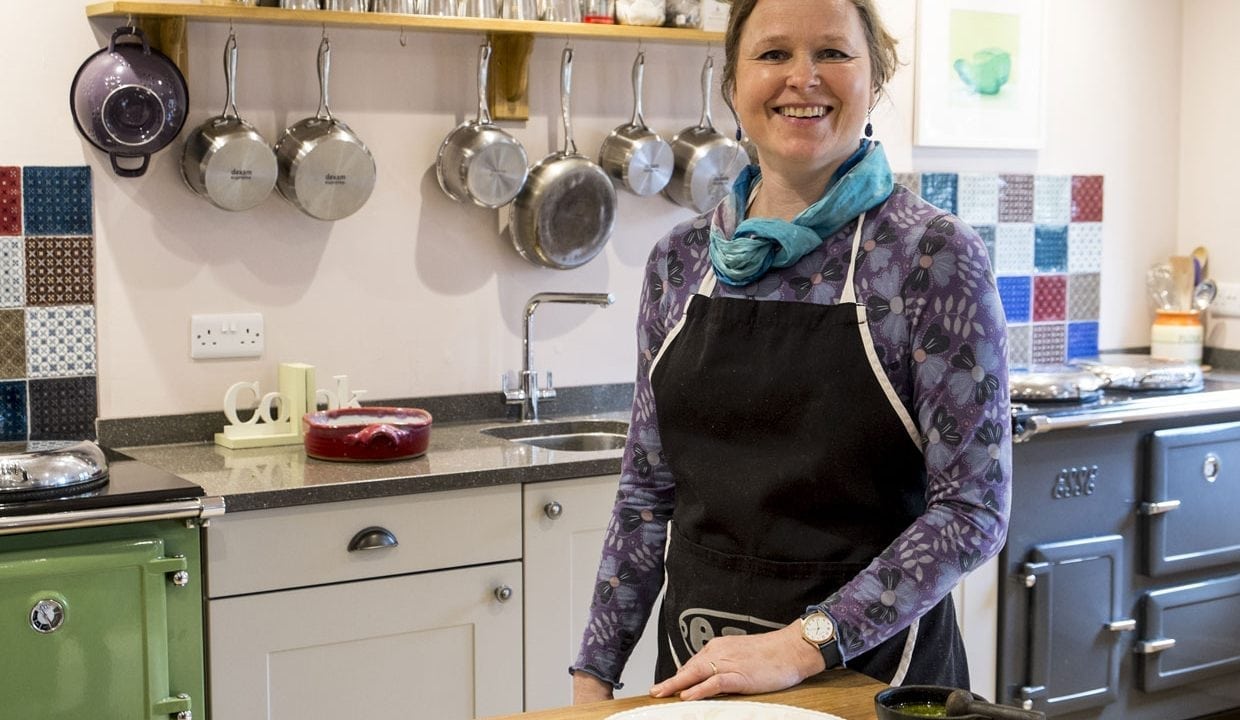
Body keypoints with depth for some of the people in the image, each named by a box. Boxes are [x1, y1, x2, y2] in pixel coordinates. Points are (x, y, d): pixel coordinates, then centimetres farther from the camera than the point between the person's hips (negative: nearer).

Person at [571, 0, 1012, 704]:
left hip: (868, 663, -4)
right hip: (696, 670, 4)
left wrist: (802, 645, -21)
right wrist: (594, 675, 3)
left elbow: (974, 507, -14)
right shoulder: (681, 258, 1)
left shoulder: (934, 253, -12)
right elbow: (649, 490, 6)